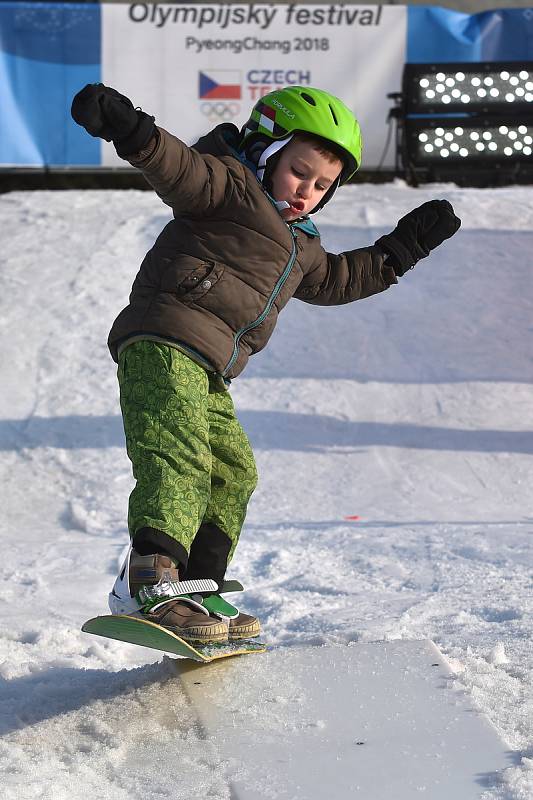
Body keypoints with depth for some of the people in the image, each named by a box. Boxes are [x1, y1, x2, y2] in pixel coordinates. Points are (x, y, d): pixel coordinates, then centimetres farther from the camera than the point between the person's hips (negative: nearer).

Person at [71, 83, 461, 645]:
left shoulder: (299, 246, 30)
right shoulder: (229, 185, 0)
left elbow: (334, 281, 44)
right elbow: (180, 166, -18)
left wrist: (400, 250, 43)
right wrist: (133, 132, -39)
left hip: (206, 371, 10)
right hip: (163, 343, -10)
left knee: (232, 473, 14)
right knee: (176, 458, -25)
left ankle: (197, 590, 19)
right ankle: (151, 579, -37)